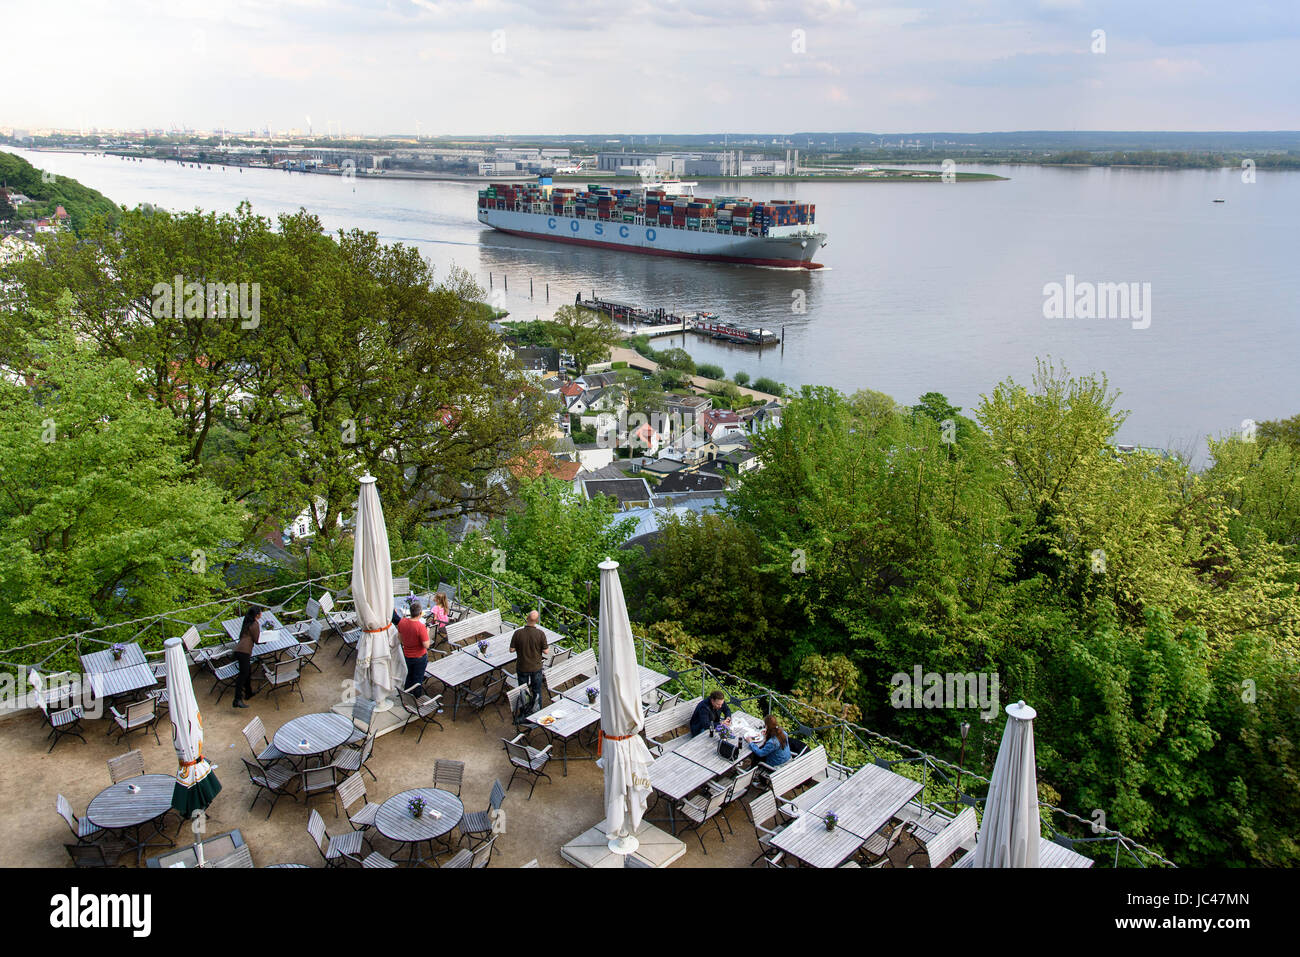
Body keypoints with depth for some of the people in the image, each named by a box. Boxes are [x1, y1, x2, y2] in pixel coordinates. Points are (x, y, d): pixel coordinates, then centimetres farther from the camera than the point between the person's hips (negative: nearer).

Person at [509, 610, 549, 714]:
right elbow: (545, 651, -12)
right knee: (537, 691, 19)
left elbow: (512, 649, -11)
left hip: (522, 667, 0)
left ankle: (524, 713, 27)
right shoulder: (540, 633, -19)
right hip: (536, 667, 0)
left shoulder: (518, 633, -19)